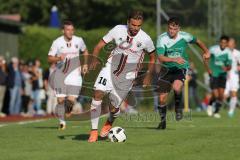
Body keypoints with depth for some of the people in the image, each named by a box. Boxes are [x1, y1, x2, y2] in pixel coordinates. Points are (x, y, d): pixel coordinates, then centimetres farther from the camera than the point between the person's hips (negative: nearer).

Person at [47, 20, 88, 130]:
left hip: (74, 73, 1)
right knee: (61, 99, -6)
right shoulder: (57, 42, -5)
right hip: (60, 73, -1)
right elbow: (50, 58, -3)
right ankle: (62, 121, 11)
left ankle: (68, 108, 27)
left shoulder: (79, 41, 1)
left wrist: (85, 64, 11)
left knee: (71, 100, -9)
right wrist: (58, 58, -22)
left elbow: (85, 52, 22)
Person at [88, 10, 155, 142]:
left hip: (127, 76, -1)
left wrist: (148, 76, 3)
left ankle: (109, 123, 37)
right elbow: (99, 45, -2)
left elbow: (152, 57, 8)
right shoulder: (118, 30, -9)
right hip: (111, 67, 1)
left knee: (113, 108, -2)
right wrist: (94, 59, -19)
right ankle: (94, 131, -12)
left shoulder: (145, 39, -11)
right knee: (98, 93, -21)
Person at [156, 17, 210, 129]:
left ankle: (178, 107, -2)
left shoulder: (184, 36, -9)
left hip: (181, 68, -1)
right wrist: (174, 59, -37)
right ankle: (162, 120, 24)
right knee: (162, 98, -1)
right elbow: (160, 58, -24)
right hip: (166, 68, 1)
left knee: (176, 87, -33)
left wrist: (206, 51, 17)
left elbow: (197, 41, 14)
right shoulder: (162, 38, -14)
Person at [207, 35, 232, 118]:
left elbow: (229, 66, -4)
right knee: (215, 95, -10)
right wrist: (208, 69, -7)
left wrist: (226, 68, -28)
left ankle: (216, 111, 12)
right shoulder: (213, 49, -10)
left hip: (222, 75, 2)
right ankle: (210, 105, 22)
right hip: (213, 75, -2)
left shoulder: (228, 53, -5)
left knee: (221, 95, -7)